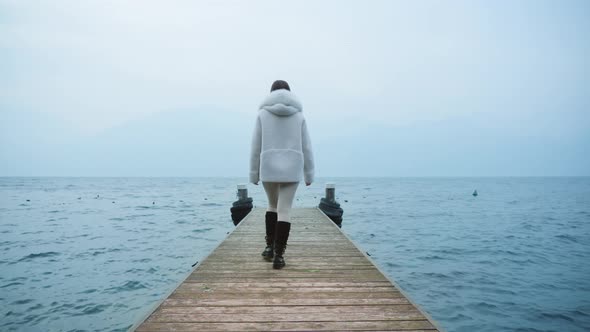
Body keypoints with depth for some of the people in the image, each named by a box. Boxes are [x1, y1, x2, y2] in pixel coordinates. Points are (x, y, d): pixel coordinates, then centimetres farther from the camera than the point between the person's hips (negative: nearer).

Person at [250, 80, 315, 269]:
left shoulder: (263, 114, 3)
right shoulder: (299, 115, 6)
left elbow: (256, 146, 2)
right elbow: (306, 147, 4)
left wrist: (254, 173, 7)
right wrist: (309, 174, 10)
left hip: (269, 169, 0)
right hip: (291, 170, 0)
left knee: (273, 205, 22)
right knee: (284, 211, 3)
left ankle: (269, 246, 16)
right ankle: (278, 255, -3)